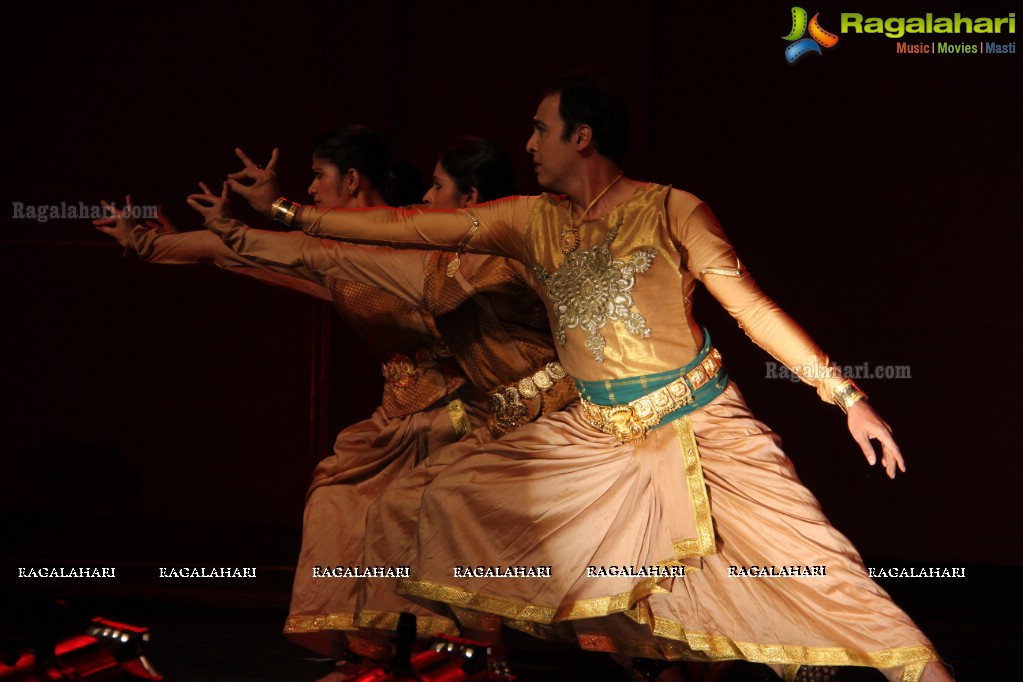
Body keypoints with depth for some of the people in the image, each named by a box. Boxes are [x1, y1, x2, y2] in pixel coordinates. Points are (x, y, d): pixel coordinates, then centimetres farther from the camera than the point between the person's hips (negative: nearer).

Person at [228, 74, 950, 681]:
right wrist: (285, 209, 3)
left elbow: (754, 307, -9)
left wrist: (848, 397, -16)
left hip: (700, 425, -5)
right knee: (457, 500, 1)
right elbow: (406, 227, 5)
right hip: (597, 434, 5)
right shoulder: (532, 221, 5)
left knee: (809, 560, -14)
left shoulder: (672, 211, -8)